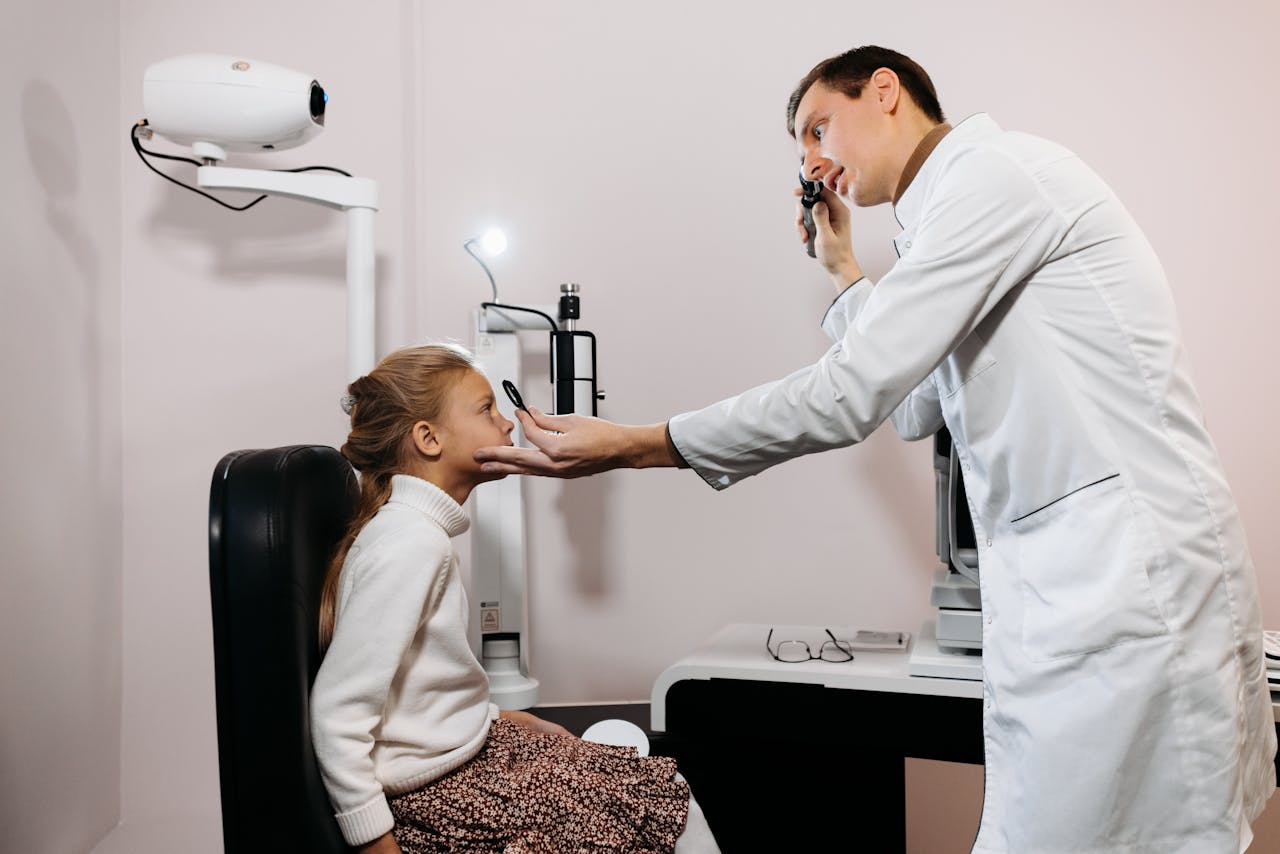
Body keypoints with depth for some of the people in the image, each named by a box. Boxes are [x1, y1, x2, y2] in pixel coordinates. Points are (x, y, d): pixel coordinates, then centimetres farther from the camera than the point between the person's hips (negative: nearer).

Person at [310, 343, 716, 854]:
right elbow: (338, 712, -25)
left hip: (466, 747, 9)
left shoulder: (416, 528, 6)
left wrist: (501, 716, 12)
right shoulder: (410, 542, -23)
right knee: (667, 804, -5)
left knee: (660, 786, 10)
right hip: (434, 789, -9)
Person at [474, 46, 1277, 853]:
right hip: (1083, 571, 10)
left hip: (1126, 567, -9)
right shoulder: (964, 206, 21)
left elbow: (851, 393, -18)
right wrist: (846, 272, 24)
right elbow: (918, 409, 25)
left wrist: (629, 446, -14)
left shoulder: (994, 169, -10)